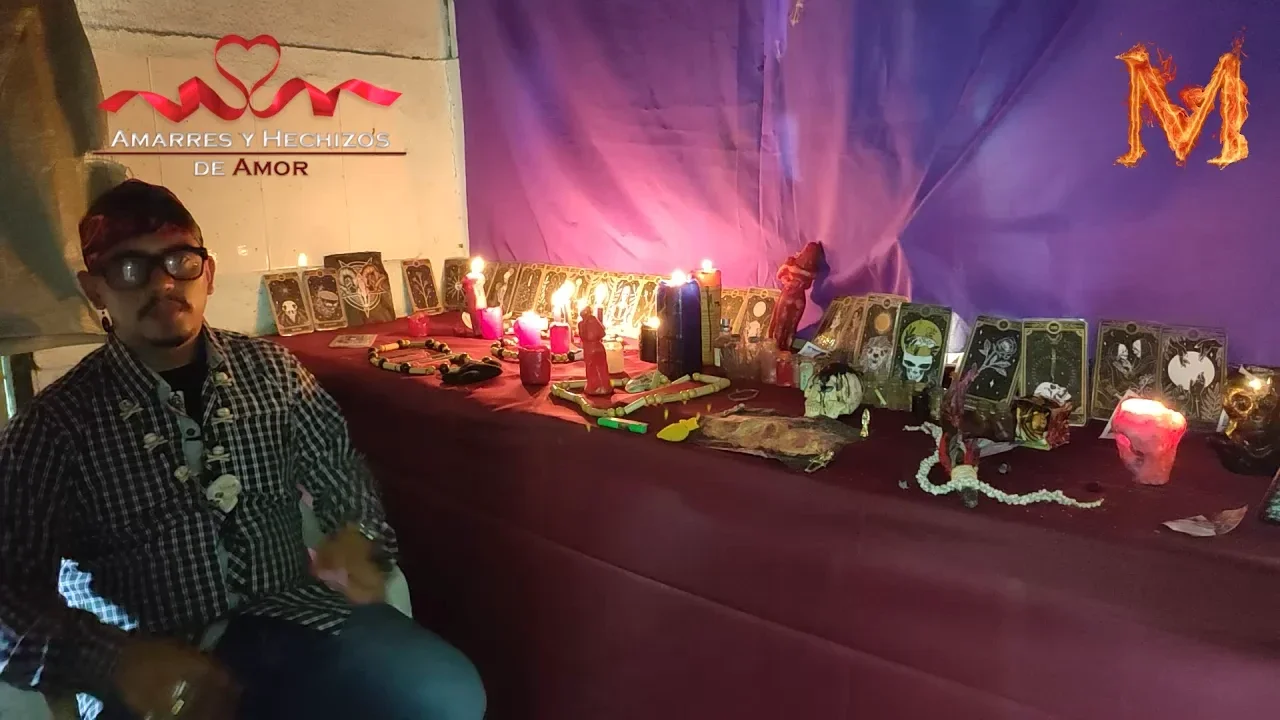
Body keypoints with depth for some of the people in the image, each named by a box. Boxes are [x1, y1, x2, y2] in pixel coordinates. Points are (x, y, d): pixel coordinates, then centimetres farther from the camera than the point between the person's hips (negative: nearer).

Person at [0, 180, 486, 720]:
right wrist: (116, 662, -21)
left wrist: (355, 537, -11)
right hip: (159, 664, -3)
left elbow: (342, 472, 11)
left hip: (291, 615, 3)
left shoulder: (272, 369, 7)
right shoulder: (57, 421, -1)